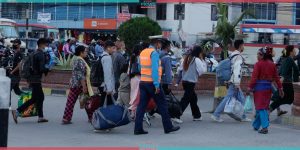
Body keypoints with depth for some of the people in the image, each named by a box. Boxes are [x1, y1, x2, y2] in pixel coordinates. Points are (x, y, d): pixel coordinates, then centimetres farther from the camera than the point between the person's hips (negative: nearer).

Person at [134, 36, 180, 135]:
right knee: (162, 104, 3)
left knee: (142, 105, 6)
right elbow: (155, 70, -19)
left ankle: (138, 129, 2)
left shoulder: (143, 52, 12)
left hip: (143, 82, 7)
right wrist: (157, 85, -20)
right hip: (152, 83, -7)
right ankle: (168, 127, 10)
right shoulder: (154, 53, -11)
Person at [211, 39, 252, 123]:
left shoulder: (233, 55, 16)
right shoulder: (238, 56, -13)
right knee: (228, 98, -7)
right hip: (234, 82, -10)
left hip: (231, 81, 10)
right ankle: (216, 115, -5)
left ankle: (243, 117, 18)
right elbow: (237, 70, -22)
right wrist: (237, 83, -24)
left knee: (241, 98, 14)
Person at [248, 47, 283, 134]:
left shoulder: (258, 64, -11)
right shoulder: (272, 64, 5)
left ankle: (265, 127, -12)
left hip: (259, 88, -6)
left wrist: (250, 88, -11)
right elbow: (276, 77, 7)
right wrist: (280, 88, 12)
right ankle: (256, 125, 28)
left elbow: (254, 77, -14)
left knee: (261, 107, -2)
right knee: (264, 107, 15)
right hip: (268, 88, 6)